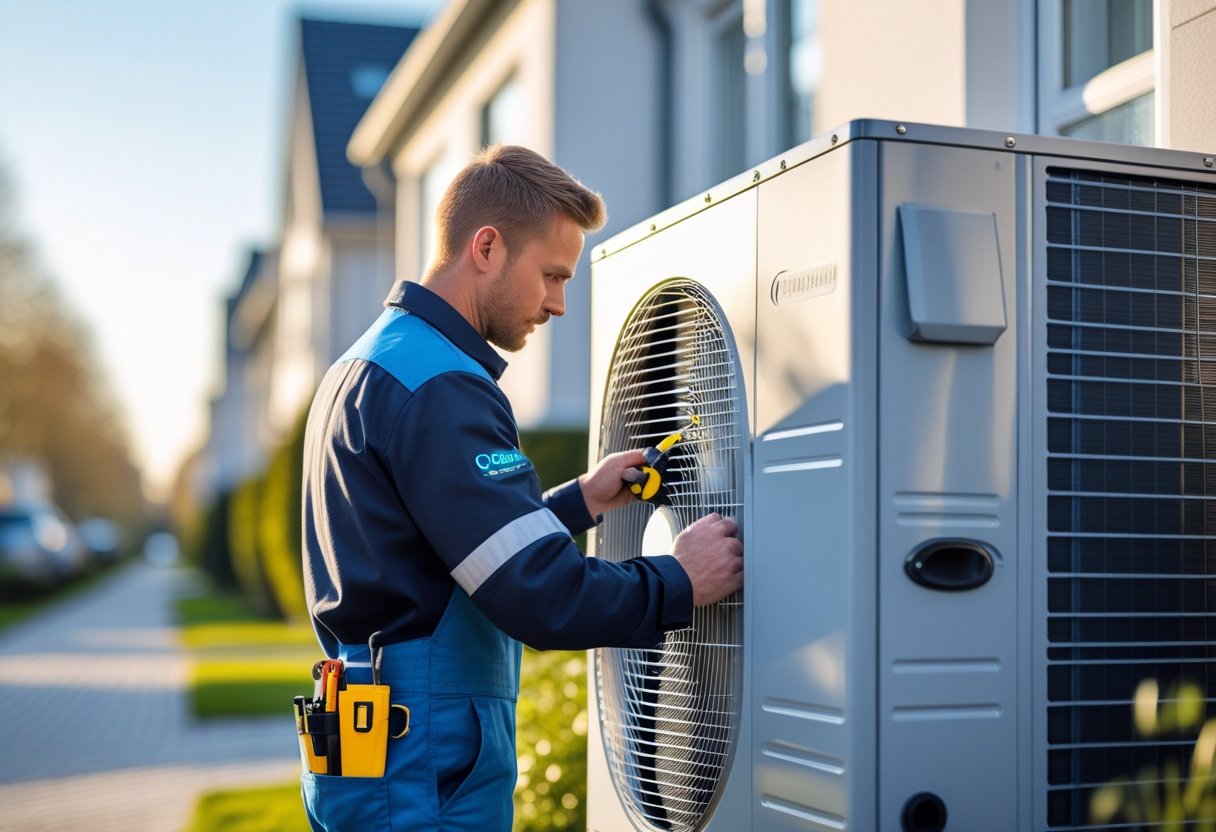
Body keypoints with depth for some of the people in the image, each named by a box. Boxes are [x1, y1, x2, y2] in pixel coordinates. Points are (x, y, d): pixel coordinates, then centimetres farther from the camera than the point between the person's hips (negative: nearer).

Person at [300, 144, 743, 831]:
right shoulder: (439, 388, -19)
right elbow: (541, 597, -23)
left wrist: (580, 501, 13)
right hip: (424, 772, -10)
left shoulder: (362, 367, 15)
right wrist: (681, 583, -10)